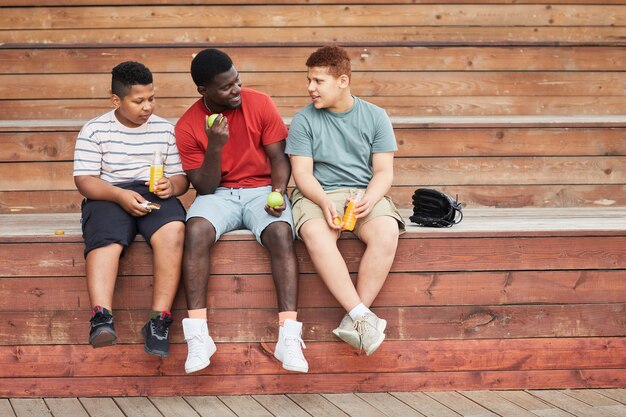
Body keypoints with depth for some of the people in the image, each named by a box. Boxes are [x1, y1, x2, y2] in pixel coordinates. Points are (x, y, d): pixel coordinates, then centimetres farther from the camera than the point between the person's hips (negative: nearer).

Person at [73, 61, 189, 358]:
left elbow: (181, 177, 15)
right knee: (105, 240, -36)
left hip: (155, 194, 2)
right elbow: (84, 179, -1)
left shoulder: (166, 130, 14)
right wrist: (120, 195, -19)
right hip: (108, 196, -2)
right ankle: (102, 318, -50)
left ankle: (160, 320, -35)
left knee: (173, 230, -34)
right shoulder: (94, 130, 6)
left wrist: (171, 186, -11)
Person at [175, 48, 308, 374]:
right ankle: (198, 337, -33)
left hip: (261, 189, 0)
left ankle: (289, 338, -37)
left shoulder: (260, 104, -2)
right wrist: (215, 146, -20)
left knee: (281, 233, -33)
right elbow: (204, 187, -4)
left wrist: (278, 192, -19)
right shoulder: (188, 126, -3)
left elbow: (279, 158, 1)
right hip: (218, 195, 0)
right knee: (195, 231, -33)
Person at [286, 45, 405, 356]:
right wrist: (324, 202, -21)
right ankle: (362, 316, -36)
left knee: (387, 231, -33)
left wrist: (368, 201, -17)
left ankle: (353, 320, -29)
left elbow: (384, 172, 4)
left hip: (366, 193, 1)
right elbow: (302, 172, -1)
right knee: (315, 233, -37)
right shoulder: (304, 120, 4)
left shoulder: (375, 117, 7)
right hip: (318, 194, -1)